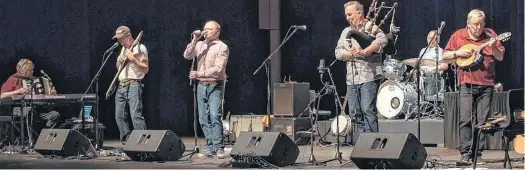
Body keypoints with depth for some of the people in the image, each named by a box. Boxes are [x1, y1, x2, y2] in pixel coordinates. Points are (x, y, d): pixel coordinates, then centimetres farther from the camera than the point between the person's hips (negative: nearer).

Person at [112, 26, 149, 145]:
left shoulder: (140, 48, -3)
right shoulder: (123, 49, 20)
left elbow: (146, 69, -8)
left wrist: (133, 59, -17)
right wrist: (118, 62, 6)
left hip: (133, 85, -8)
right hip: (121, 86, 8)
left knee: (135, 115, -19)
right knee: (120, 116, 5)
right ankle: (126, 141, 11)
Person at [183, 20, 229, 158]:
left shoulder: (222, 47, -4)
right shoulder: (200, 45, 13)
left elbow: (218, 69, -14)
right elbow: (187, 55, -1)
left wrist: (200, 73, -21)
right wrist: (194, 40, -10)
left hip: (215, 86, -5)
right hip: (201, 86, 5)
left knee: (215, 116, -17)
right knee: (203, 119, 4)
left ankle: (218, 148, -17)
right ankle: (210, 147, 9)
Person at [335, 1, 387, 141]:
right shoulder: (346, 32, 19)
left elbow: (382, 40, -19)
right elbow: (338, 53, 8)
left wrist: (363, 52, -24)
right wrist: (352, 53, -10)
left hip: (369, 76, -6)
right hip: (352, 78, 6)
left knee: (368, 110, -10)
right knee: (355, 112, 6)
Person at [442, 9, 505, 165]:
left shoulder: (490, 35, 5)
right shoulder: (458, 35, 4)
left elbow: (500, 57, 4)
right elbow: (445, 55, 9)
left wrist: (493, 47, -14)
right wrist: (458, 53, -9)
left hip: (486, 84, 1)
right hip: (466, 83, -1)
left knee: (482, 121, 1)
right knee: (465, 119, -8)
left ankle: (477, 154, 5)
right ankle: (465, 153, -7)